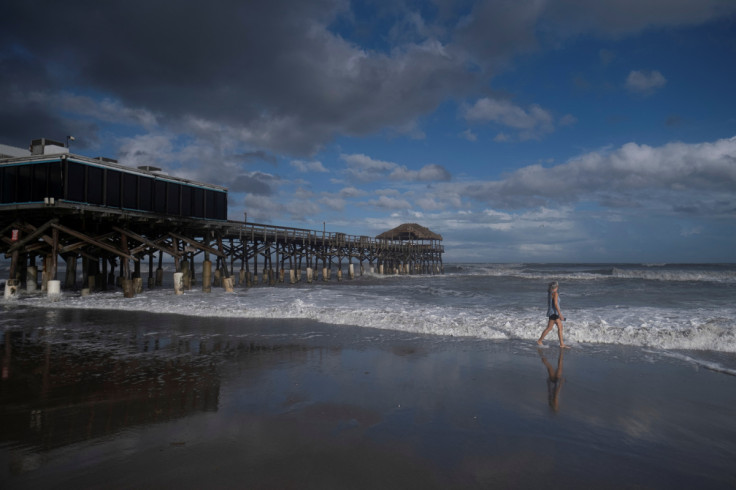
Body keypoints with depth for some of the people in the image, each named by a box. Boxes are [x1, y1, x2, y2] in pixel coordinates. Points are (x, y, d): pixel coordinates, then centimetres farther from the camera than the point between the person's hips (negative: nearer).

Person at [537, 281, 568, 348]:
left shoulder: (550, 293, 12)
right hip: (554, 312, -10)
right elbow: (555, 304, -21)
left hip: (555, 313, 10)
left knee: (560, 327, 8)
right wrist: (560, 314, -20)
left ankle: (562, 344, 9)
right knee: (549, 328, -5)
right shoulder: (555, 293, -14)